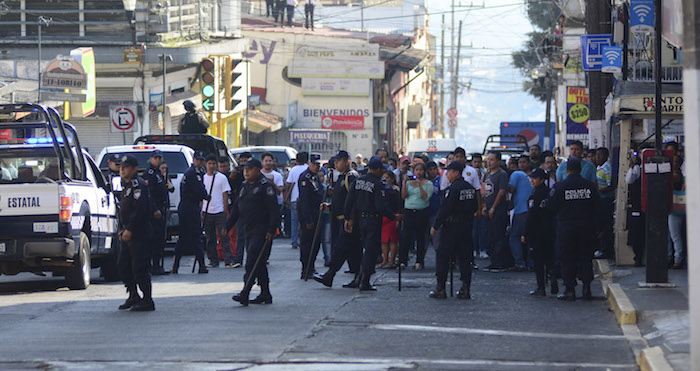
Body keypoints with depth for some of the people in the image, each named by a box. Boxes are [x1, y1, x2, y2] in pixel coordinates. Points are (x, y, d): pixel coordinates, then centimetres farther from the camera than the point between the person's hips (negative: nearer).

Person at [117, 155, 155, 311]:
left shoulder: (138, 184, -13)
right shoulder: (127, 185, 19)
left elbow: (139, 209, -22)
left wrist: (129, 230, -23)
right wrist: (122, 229, 16)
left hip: (139, 234, -11)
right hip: (128, 233, 11)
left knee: (139, 267, -10)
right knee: (123, 265, 14)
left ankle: (147, 301, -6)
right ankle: (133, 297, 23)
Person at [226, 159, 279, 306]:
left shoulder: (265, 186, -9)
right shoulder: (244, 186, 17)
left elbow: (274, 210, -14)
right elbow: (236, 209, 23)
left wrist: (271, 230, -21)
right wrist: (228, 226, 18)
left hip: (262, 231, -9)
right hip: (248, 230, 9)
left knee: (252, 262, -16)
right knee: (259, 264, 11)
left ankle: (244, 294, -23)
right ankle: (265, 295, 17)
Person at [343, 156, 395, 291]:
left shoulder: (358, 181, 4)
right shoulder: (378, 184, -16)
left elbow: (349, 201, 5)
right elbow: (381, 206, -22)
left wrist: (348, 218, 10)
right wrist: (394, 217, -11)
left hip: (360, 219, 6)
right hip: (373, 220, -6)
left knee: (366, 248, 21)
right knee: (371, 251, 1)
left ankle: (361, 276, 16)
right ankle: (365, 282, 1)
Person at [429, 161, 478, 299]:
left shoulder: (453, 189, -15)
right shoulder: (471, 188, 8)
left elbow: (444, 210, -17)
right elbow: (475, 207, 15)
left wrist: (435, 227, -10)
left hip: (451, 227, -7)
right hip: (467, 228, 7)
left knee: (443, 257, 1)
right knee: (464, 258, 10)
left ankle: (440, 289, 1)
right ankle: (465, 289, 7)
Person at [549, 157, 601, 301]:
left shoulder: (559, 187, -8)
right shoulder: (590, 186, 0)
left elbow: (552, 206, -4)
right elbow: (596, 207, 4)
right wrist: (597, 228, 10)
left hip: (566, 227, -2)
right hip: (587, 227, 2)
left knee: (567, 258, 4)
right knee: (586, 257, 11)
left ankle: (570, 290, 1)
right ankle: (586, 288, 5)